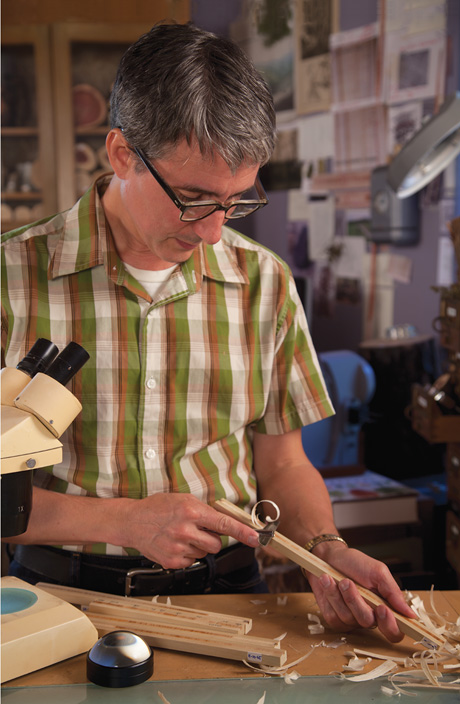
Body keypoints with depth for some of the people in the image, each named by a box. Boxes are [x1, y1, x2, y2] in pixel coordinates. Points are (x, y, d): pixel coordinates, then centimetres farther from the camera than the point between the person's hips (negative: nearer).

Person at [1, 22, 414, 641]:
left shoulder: (265, 282, 5)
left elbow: (283, 463, 12)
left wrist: (326, 550, -7)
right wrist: (124, 520, -15)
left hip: (223, 589, 3)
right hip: (66, 587, -2)